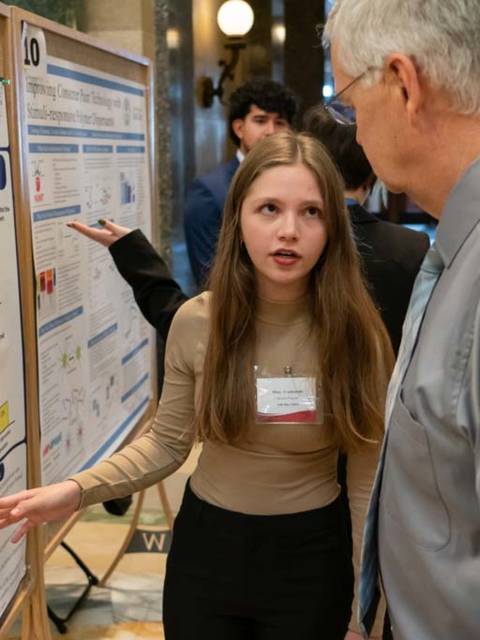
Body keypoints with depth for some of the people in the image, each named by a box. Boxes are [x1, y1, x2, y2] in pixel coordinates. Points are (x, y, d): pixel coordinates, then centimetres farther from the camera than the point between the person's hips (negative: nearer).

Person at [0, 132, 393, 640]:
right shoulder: (196, 322, -12)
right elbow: (166, 443, -1)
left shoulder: (357, 335, -15)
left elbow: (368, 482, -8)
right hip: (206, 546, 2)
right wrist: (76, 491, -15)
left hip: (310, 557, -1)